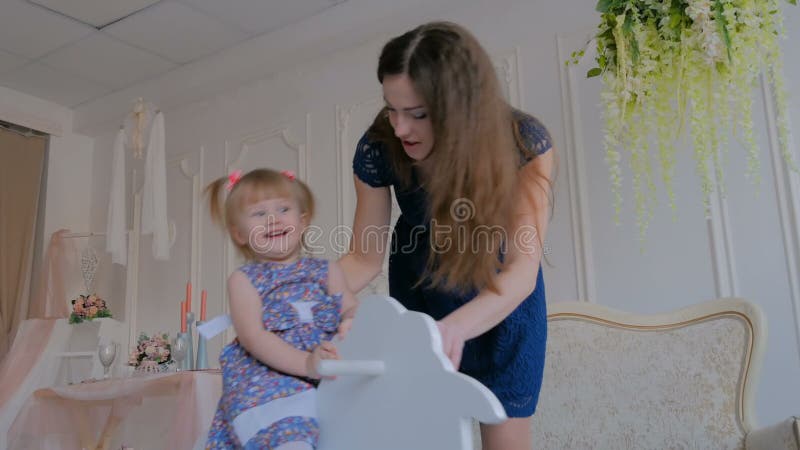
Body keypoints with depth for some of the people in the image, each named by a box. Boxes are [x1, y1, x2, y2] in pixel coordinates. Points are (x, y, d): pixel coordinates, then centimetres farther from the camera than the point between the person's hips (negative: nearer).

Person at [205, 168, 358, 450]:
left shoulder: (327, 271, 21)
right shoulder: (243, 280, 12)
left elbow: (351, 308, 13)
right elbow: (253, 337, -3)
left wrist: (351, 322, -15)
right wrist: (305, 363, -19)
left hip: (331, 373, 4)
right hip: (267, 377, -3)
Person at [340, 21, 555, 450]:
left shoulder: (524, 142, -31)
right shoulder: (378, 149, -27)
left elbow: (522, 268, -36)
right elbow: (365, 257, -16)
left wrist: (456, 327, -54)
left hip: (504, 300, -1)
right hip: (419, 295, 1)